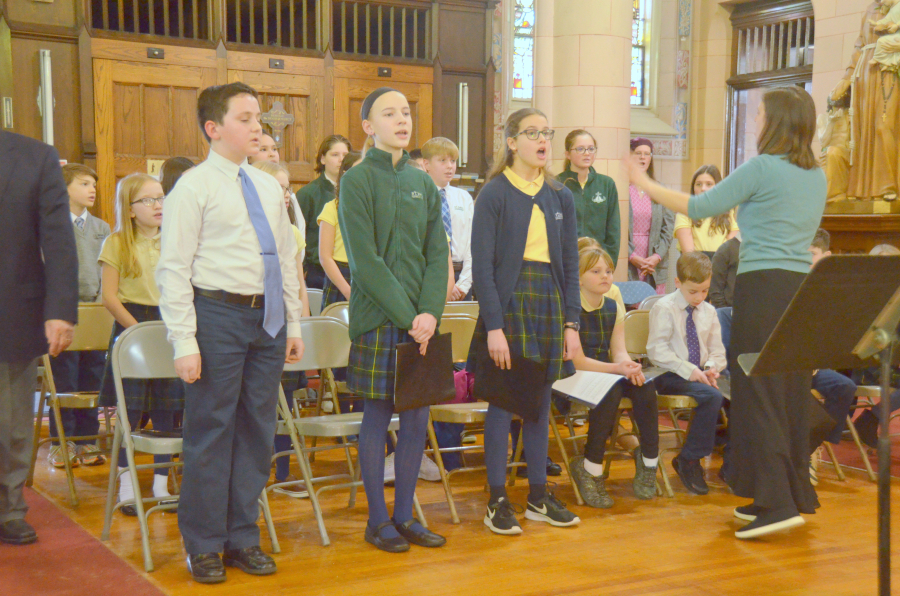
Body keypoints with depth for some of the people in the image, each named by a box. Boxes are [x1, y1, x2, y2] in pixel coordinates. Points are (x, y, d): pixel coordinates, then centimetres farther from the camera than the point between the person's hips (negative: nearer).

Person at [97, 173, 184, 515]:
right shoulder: (117, 244, 0)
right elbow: (110, 296, -6)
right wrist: (139, 330, -13)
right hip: (131, 326, -3)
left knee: (166, 409, 5)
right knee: (130, 409, -2)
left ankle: (162, 483, 15)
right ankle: (127, 484, 8)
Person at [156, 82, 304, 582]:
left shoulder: (269, 188, 13)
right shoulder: (194, 187, -6)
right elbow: (173, 269, -9)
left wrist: (294, 323, 14)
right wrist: (185, 342, -14)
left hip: (267, 317, 6)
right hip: (218, 314, -6)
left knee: (258, 430, 11)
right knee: (211, 430, 1)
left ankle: (243, 537, 25)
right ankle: (204, 546, 16)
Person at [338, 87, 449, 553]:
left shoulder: (422, 182, 12)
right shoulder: (357, 180, -6)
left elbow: (438, 253, 7)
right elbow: (366, 261, -12)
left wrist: (430, 312, -7)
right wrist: (407, 316, -16)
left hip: (422, 319, 5)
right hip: (378, 317, -5)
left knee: (417, 416, 8)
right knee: (378, 415, 2)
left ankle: (405, 514, 20)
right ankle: (377, 520, 14)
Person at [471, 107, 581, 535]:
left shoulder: (560, 197, 10)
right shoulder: (495, 194, -6)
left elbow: (570, 264, 12)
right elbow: (482, 265, -10)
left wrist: (572, 323, 4)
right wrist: (494, 327, -16)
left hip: (550, 300, 5)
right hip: (509, 299, -5)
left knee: (541, 401, 10)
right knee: (504, 401, 0)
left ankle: (539, 495, 20)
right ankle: (497, 501, 8)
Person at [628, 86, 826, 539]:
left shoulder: (761, 167, -7)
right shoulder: (816, 176, 15)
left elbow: (699, 207, -4)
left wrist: (642, 182, 5)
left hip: (764, 285, -8)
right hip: (804, 286, 8)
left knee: (758, 394, -5)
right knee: (792, 395, 11)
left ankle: (776, 502, -7)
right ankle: (797, 495, 17)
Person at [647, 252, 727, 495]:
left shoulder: (708, 311, 15)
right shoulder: (664, 308, -5)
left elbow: (716, 350, 17)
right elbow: (657, 349, -12)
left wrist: (711, 368, -7)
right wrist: (688, 370, -20)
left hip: (699, 373, 6)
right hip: (670, 376, -6)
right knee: (712, 396, -32)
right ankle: (689, 462, -18)